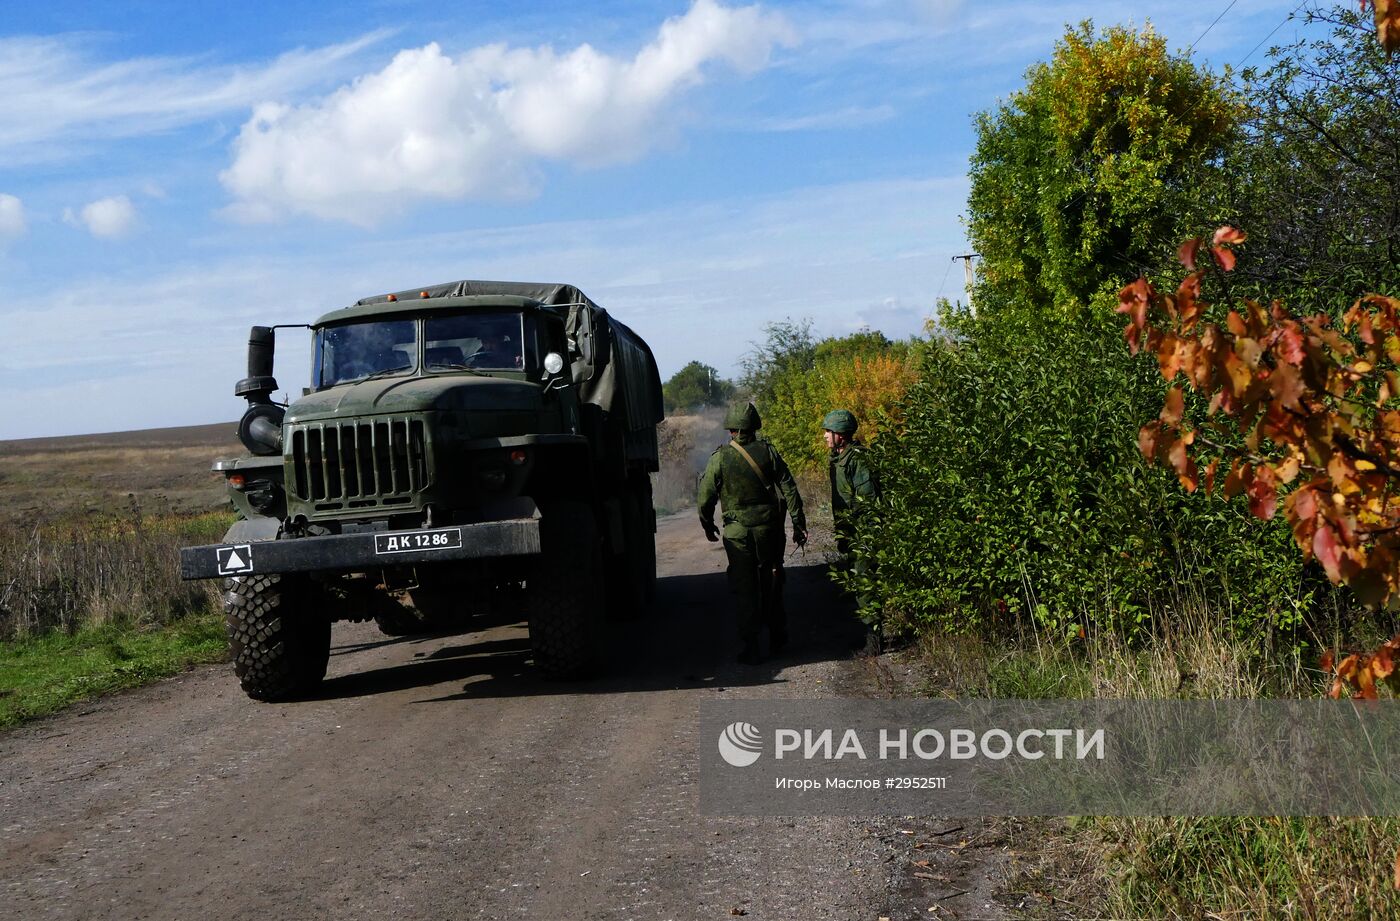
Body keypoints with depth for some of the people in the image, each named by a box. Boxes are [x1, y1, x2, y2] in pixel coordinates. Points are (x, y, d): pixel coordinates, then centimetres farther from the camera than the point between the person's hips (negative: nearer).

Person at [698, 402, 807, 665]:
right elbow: (789, 488, -4)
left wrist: (708, 525, 14)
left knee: (745, 589, 6)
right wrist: (799, 523, 3)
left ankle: (751, 647, 5)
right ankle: (776, 639, 27)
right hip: (769, 528, 2)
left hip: (737, 532, -2)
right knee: (771, 585, 17)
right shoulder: (768, 451, -5)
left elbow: (706, 497, -3)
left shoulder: (720, 457, -8)